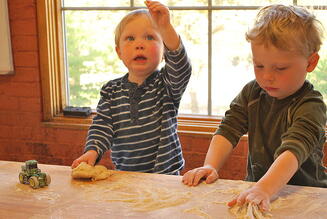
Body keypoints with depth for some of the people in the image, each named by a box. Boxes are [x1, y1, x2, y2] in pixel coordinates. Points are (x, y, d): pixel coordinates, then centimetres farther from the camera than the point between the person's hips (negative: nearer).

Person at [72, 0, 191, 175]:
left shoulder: (167, 84, -1)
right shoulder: (111, 91, 7)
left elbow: (181, 68, -21)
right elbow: (102, 126, 3)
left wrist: (165, 27, -35)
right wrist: (92, 151, -18)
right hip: (124, 175, 0)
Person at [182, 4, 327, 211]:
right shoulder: (252, 92, 3)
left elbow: (293, 151, -28)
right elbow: (228, 131, -2)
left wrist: (264, 190, -43)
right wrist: (210, 167, -19)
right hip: (256, 185, 3)